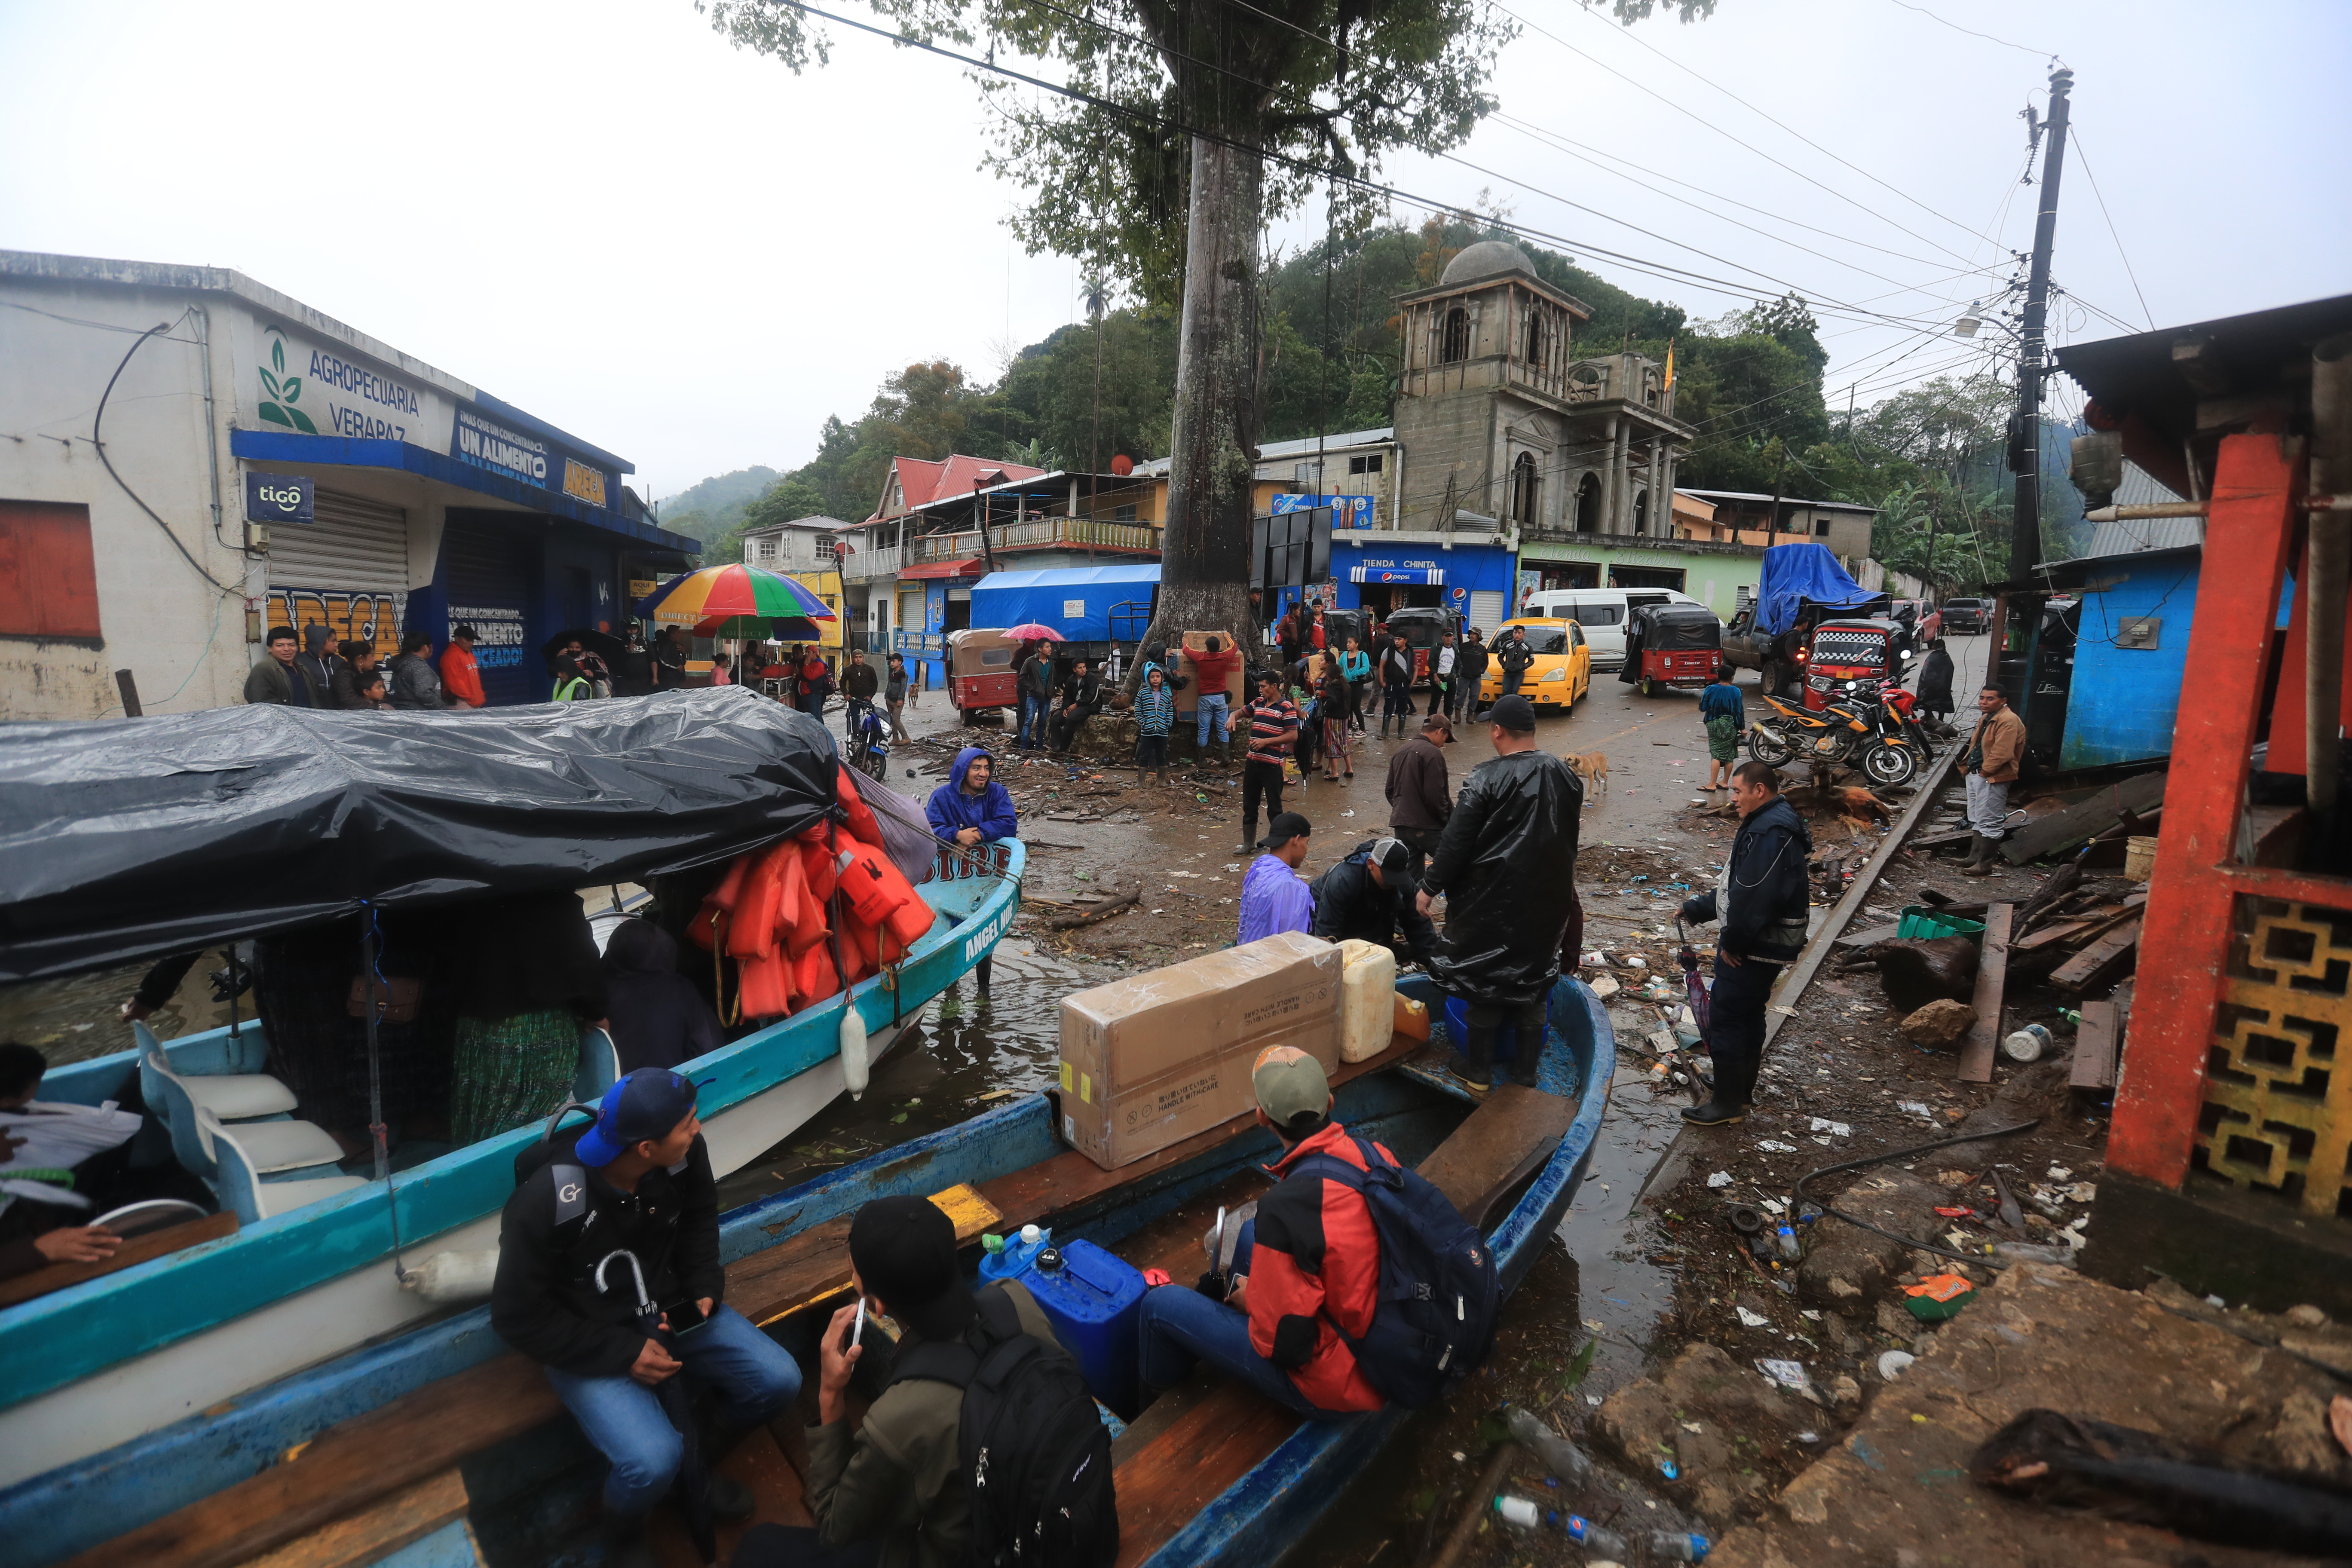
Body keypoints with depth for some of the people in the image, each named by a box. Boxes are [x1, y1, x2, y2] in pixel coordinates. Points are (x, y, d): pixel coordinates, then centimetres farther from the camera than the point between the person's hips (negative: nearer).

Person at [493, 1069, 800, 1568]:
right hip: (587, 1342, -4)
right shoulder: (544, 1202, -30)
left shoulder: (685, 1153, -18)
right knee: (653, 1461, -26)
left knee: (779, 1381, -9)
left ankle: (700, 1459, 22)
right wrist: (622, 1352, -21)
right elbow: (518, 1317, -18)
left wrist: (704, 1288, -9)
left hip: (666, 1306, 5)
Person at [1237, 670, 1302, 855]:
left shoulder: (1286, 708, -10)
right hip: (1253, 762, 7)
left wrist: (1266, 741, -19)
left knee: (1274, 807, 2)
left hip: (1272, 765, -7)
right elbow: (1243, 713, 24)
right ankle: (1247, 844, 26)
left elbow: (1293, 735, -15)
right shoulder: (1258, 703, 10)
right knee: (1249, 805, 14)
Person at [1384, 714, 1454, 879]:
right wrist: (1448, 820, -5)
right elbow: (1435, 796, -18)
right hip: (1426, 826, -8)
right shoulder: (1433, 754, -12)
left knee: (1411, 878, 11)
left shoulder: (1400, 752, 16)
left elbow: (1389, 791, 21)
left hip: (1400, 825, 8)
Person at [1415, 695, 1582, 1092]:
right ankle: (1526, 1069, 28)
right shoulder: (1564, 776, 1)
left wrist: (1430, 887, -6)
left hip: (1492, 903, -5)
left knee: (1484, 978, 8)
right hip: (1547, 900, 5)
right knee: (1535, 978, 17)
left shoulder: (1486, 779, -19)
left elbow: (1456, 841, -17)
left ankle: (1478, 1071, 19)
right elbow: (1570, 837, 12)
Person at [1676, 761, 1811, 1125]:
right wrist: (1694, 909, 13)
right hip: (1762, 944, 11)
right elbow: (1736, 885, 18)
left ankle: (1727, 1103, 7)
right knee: (1747, 1015, 20)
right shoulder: (1769, 825, 13)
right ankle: (1742, 1091, 33)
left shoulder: (1771, 832, -23)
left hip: (1757, 946, -11)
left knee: (1725, 1017, -3)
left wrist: (1732, 943, -17)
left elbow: (1753, 897, -28)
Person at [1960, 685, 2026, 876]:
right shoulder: (1985, 718, 14)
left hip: (1993, 779, -11)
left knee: (1989, 822, -6)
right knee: (1977, 820, 18)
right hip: (1976, 775, 11)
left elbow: (2002, 754, -25)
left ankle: (1985, 865, -2)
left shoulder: (2008, 721, -19)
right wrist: (1970, 764, 10)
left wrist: (1985, 771, -17)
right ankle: (1975, 857, 28)